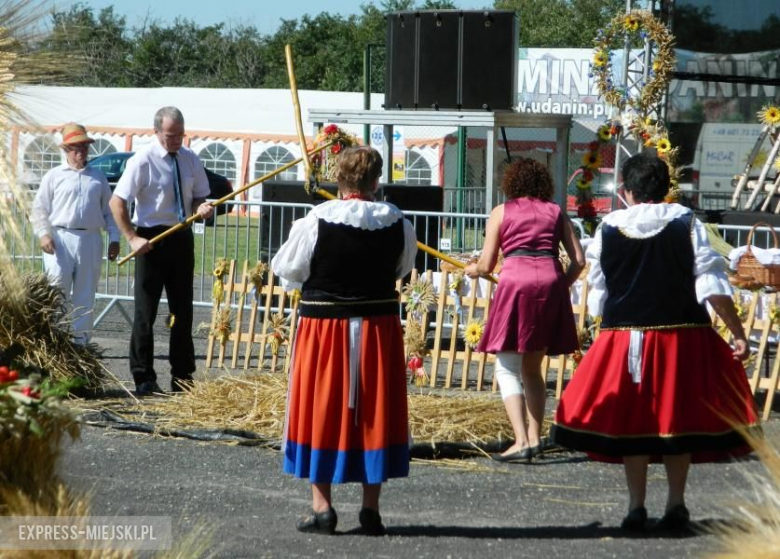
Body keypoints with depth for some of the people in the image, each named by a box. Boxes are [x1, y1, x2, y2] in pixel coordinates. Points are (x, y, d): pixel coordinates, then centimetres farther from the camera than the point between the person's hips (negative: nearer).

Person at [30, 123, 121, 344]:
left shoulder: (98, 178, 15)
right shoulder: (54, 176, 6)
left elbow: (108, 210, 16)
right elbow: (39, 209, 4)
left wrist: (114, 238, 8)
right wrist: (43, 234, -9)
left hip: (90, 241, 3)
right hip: (61, 240, -3)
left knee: (85, 296, 4)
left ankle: (80, 341, 10)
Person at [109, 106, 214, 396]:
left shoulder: (190, 159, 5)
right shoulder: (143, 160, -12)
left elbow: (198, 197, 14)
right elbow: (117, 202, -12)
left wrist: (202, 208, -10)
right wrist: (133, 238, -18)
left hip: (182, 238, 6)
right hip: (152, 239, -6)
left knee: (183, 309, 11)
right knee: (146, 310, -1)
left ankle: (182, 377, 20)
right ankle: (144, 380, 5)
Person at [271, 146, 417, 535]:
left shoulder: (315, 222, -13)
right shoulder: (396, 223, -4)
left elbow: (287, 269, -4)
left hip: (324, 323, -2)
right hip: (379, 325, 2)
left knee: (322, 410, 6)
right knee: (374, 412, 9)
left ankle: (321, 505, 7)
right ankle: (371, 508, 10)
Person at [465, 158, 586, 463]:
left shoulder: (501, 212, 10)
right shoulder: (556, 212, 17)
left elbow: (486, 265, 8)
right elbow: (578, 260, 9)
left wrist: (473, 270, 29)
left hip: (516, 281, -3)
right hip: (551, 282, 3)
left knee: (507, 369, 1)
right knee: (532, 367, 18)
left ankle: (521, 441, -13)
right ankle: (535, 437, 15)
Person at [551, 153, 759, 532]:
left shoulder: (608, 230, 1)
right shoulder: (686, 224, -3)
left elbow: (597, 293, 8)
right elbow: (713, 285, -9)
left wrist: (607, 322, 26)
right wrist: (737, 333, -6)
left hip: (624, 337, 0)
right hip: (682, 338, 0)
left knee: (631, 418, 9)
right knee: (677, 417, 10)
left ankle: (636, 506, 6)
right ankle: (675, 505, 9)